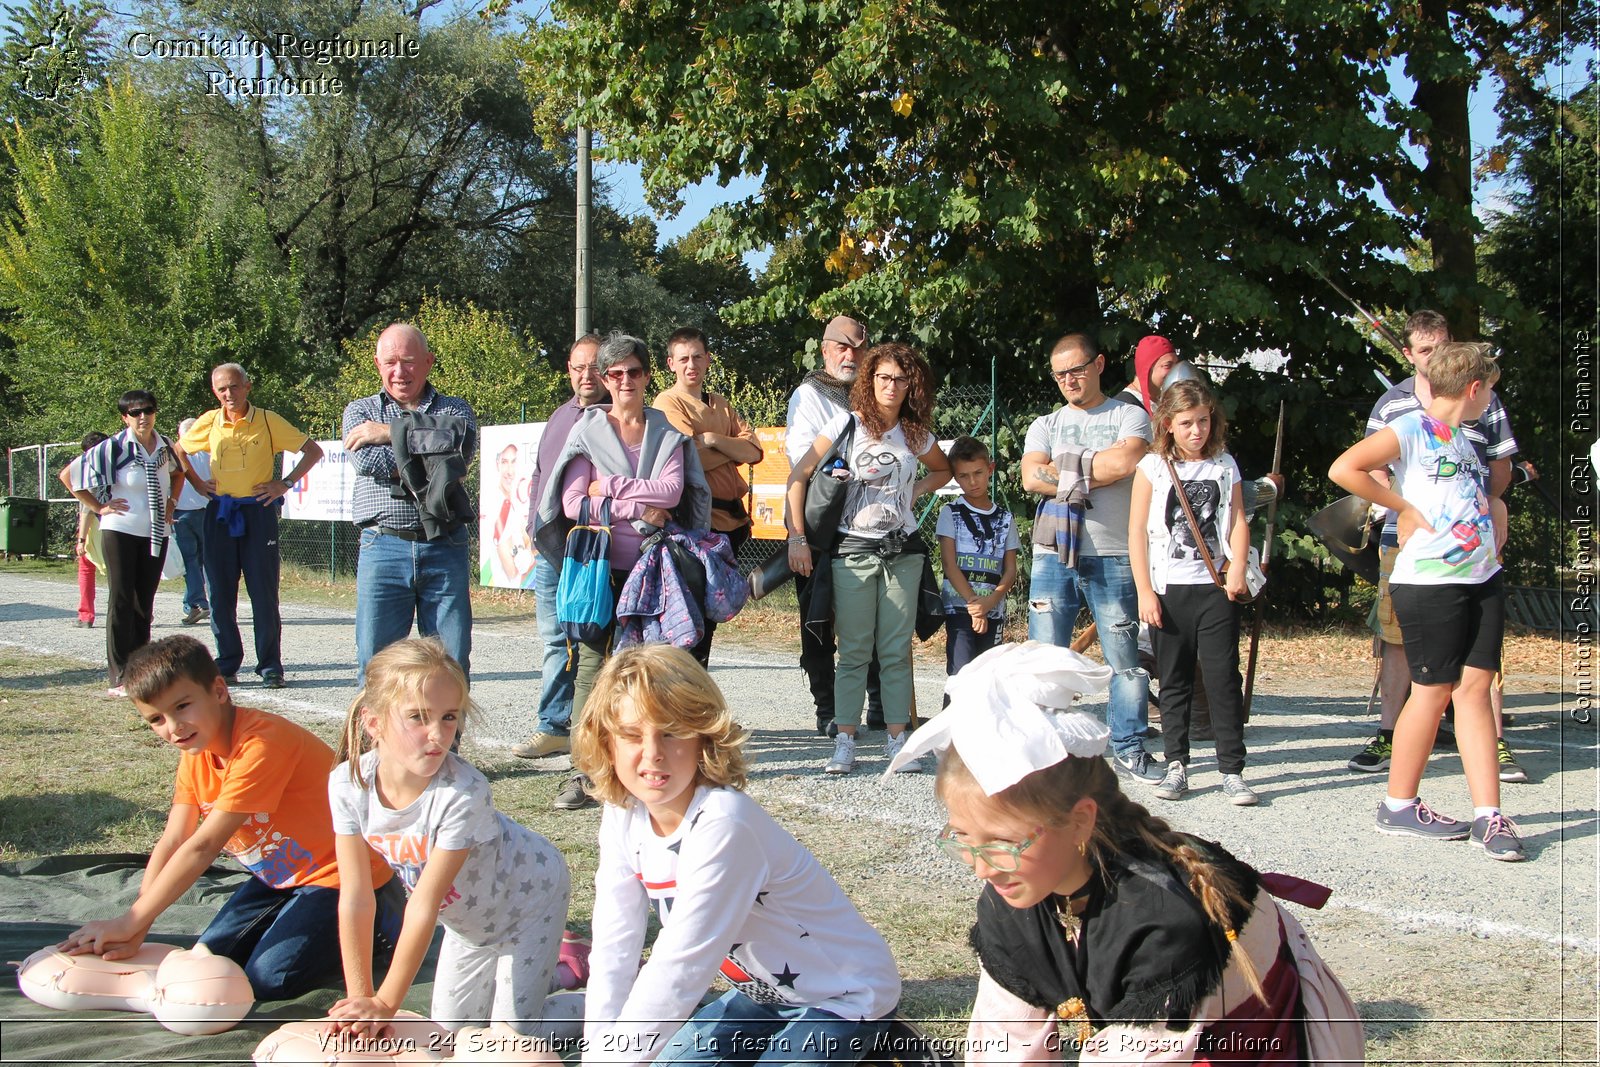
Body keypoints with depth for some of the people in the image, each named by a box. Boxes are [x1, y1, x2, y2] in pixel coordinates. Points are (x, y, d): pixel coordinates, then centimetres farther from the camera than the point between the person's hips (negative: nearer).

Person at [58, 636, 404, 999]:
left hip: (340, 876, -9)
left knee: (267, 979, -17)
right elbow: (172, 842, -7)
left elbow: (203, 845, -29)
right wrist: (133, 931, -18)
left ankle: (376, 933, 3)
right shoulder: (196, 751, -1)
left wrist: (129, 923, -26)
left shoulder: (261, 744, -30)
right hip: (280, 874, 9)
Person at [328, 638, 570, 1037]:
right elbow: (355, 899, -18)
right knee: (450, 1029, 14)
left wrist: (385, 1004, -27)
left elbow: (425, 904, -32)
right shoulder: (348, 783, -24)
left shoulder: (464, 791, -38)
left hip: (527, 895, -5)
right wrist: (359, 999, -19)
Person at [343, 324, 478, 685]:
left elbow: (462, 444, -12)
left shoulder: (455, 409, 13)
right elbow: (368, 461, -8)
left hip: (446, 549, 0)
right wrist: (434, 456, -7)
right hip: (383, 549, 0)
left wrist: (392, 432, -9)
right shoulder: (360, 411, 13)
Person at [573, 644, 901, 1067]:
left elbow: (678, 969, -32)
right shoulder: (623, 818, -9)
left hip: (845, 996, -7)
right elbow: (614, 952, -10)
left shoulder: (722, 823, -32)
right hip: (765, 992, 7)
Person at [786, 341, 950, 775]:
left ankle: (897, 739, 9)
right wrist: (797, 537, -8)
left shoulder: (916, 434, 8)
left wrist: (917, 491, 8)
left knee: (897, 650, 4)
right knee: (854, 650, -2)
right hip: (853, 549, -3)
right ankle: (845, 741, 2)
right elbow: (799, 476, -4)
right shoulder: (847, 424, -3)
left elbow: (943, 469, 29)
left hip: (903, 551, 3)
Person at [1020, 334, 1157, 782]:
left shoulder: (1130, 417, 9)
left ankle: (1130, 747, 11)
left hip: (1115, 555, -2)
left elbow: (1126, 461, -13)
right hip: (1054, 554, 2)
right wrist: (1095, 473, -7)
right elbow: (1031, 477, -3)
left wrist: (1067, 467, -5)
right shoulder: (1045, 426, 16)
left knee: (1125, 657, 0)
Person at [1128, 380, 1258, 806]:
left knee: (1224, 679, -2)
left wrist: (1237, 570, -11)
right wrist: (1145, 593, -6)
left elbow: (1238, 522, 6)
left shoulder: (1225, 465, 9)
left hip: (1216, 586, 1)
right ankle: (1176, 766, 14)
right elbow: (1137, 531, 0)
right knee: (1174, 682, 7)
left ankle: (1232, 771, 2)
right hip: (1168, 589, -1)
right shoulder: (1152, 468, 2)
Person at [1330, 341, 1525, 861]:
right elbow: (1343, 469, -18)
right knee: (1433, 691, -1)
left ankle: (1488, 814, 3)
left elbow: (1489, 503, 32)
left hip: (1483, 580, 7)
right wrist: (1404, 508, -14)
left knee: (1475, 688, 3)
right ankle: (1399, 806, 12)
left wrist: (1494, 540, 13)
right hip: (1428, 582, -7)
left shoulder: (1464, 442, 18)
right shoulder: (1413, 428, -6)